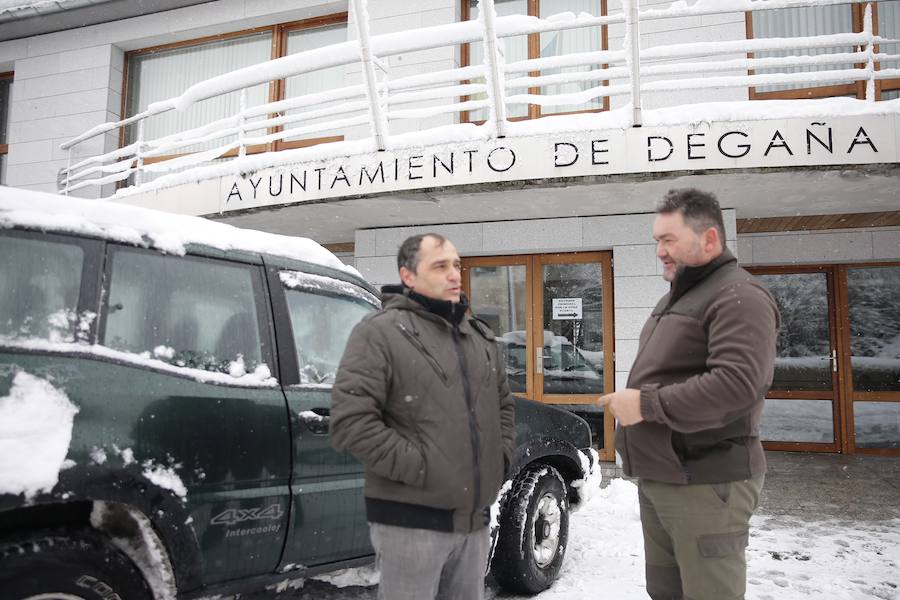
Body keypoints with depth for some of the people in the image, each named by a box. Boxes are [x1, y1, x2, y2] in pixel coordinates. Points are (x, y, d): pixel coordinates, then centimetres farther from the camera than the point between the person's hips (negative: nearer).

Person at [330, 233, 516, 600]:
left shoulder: (480, 337, 14)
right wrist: (419, 468, -18)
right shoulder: (380, 332, -10)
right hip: (411, 522, -7)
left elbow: (503, 403, 26)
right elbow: (350, 421, -18)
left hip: (475, 519, 7)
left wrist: (501, 455, 9)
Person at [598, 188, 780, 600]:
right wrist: (630, 401, 11)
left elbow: (737, 383, -27)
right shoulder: (675, 297, 18)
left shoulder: (738, 297, -14)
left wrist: (646, 404, -22)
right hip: (658, 479, 10)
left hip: (706, 484, -9)